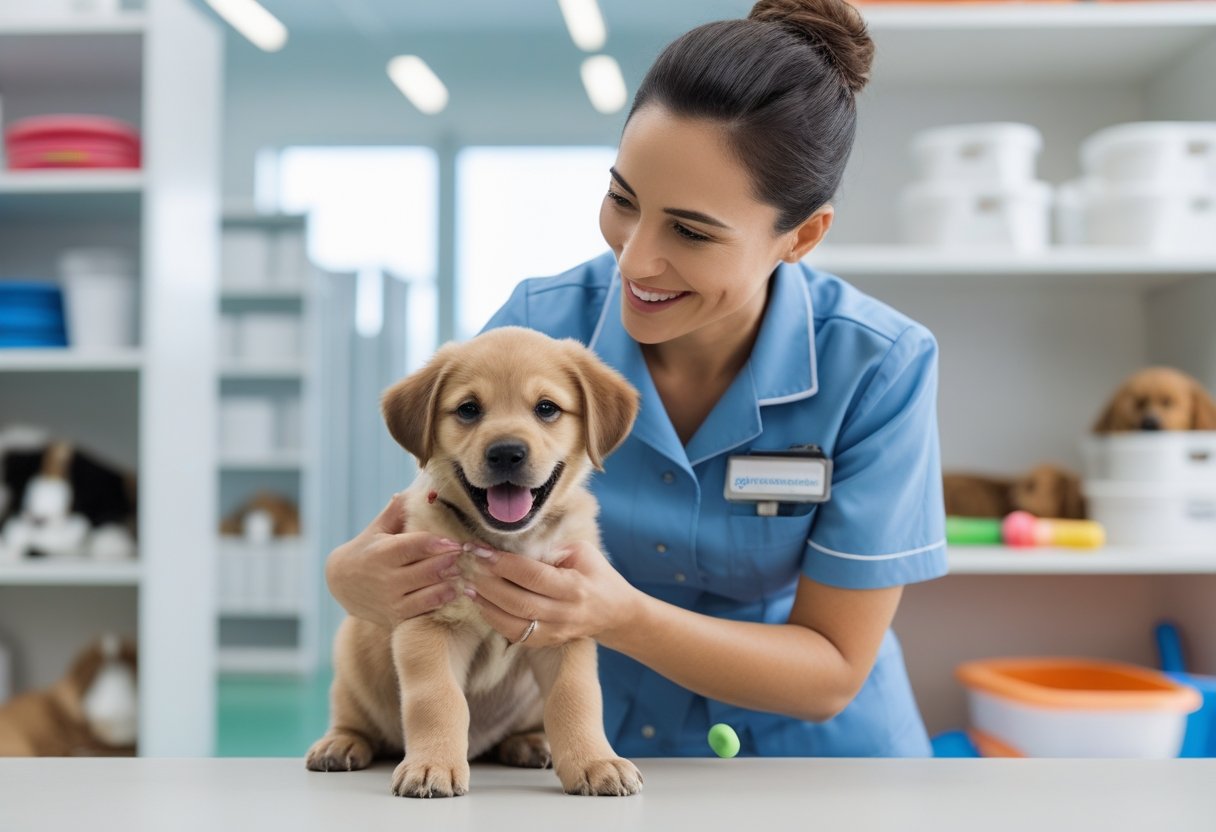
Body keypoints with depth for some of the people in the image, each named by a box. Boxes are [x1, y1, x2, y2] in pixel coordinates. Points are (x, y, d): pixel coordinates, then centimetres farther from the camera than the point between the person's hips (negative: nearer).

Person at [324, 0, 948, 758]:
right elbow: (428, 534, -3)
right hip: (596, 748, 2)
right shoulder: (540, 326, -15)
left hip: (805, 751, -2)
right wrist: (353, 574, -27)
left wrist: (622, 617, -31)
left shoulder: (880, 370, -19)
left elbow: (832, 673, -15)